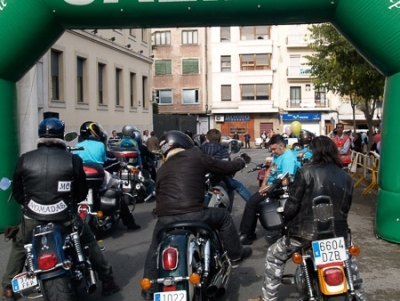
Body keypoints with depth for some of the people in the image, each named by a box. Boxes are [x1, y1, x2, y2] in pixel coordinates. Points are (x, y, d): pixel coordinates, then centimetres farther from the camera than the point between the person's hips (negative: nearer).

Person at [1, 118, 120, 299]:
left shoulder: (24, 159, -2)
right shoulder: (73, 160, -6)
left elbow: (17, 192, 8)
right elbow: (82, 192, 3)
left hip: (33, 217, 1)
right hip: (65, 217, -1)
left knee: (19, 246, 31)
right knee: (89, 242, 22)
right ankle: (107, 281, 25)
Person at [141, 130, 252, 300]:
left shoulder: (162, 170, 20)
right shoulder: (196, 157, 8)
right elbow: (225, 168, 15)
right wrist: (240, 163, 36)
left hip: (165, 218, 4)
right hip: (192, 214, -4)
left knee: (156, 247, 30)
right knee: (223, 216, 22)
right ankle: (236, 255, 33)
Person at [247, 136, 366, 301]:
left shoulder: (306, 172, -8)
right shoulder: (346, 177, 5)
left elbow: (292, 203, -8)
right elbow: (346, 207, 13)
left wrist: (285, 220, 11)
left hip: (308, 231, -4)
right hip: (338, 231, 4)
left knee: (274, 256, 17)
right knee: (349, 259, 36)